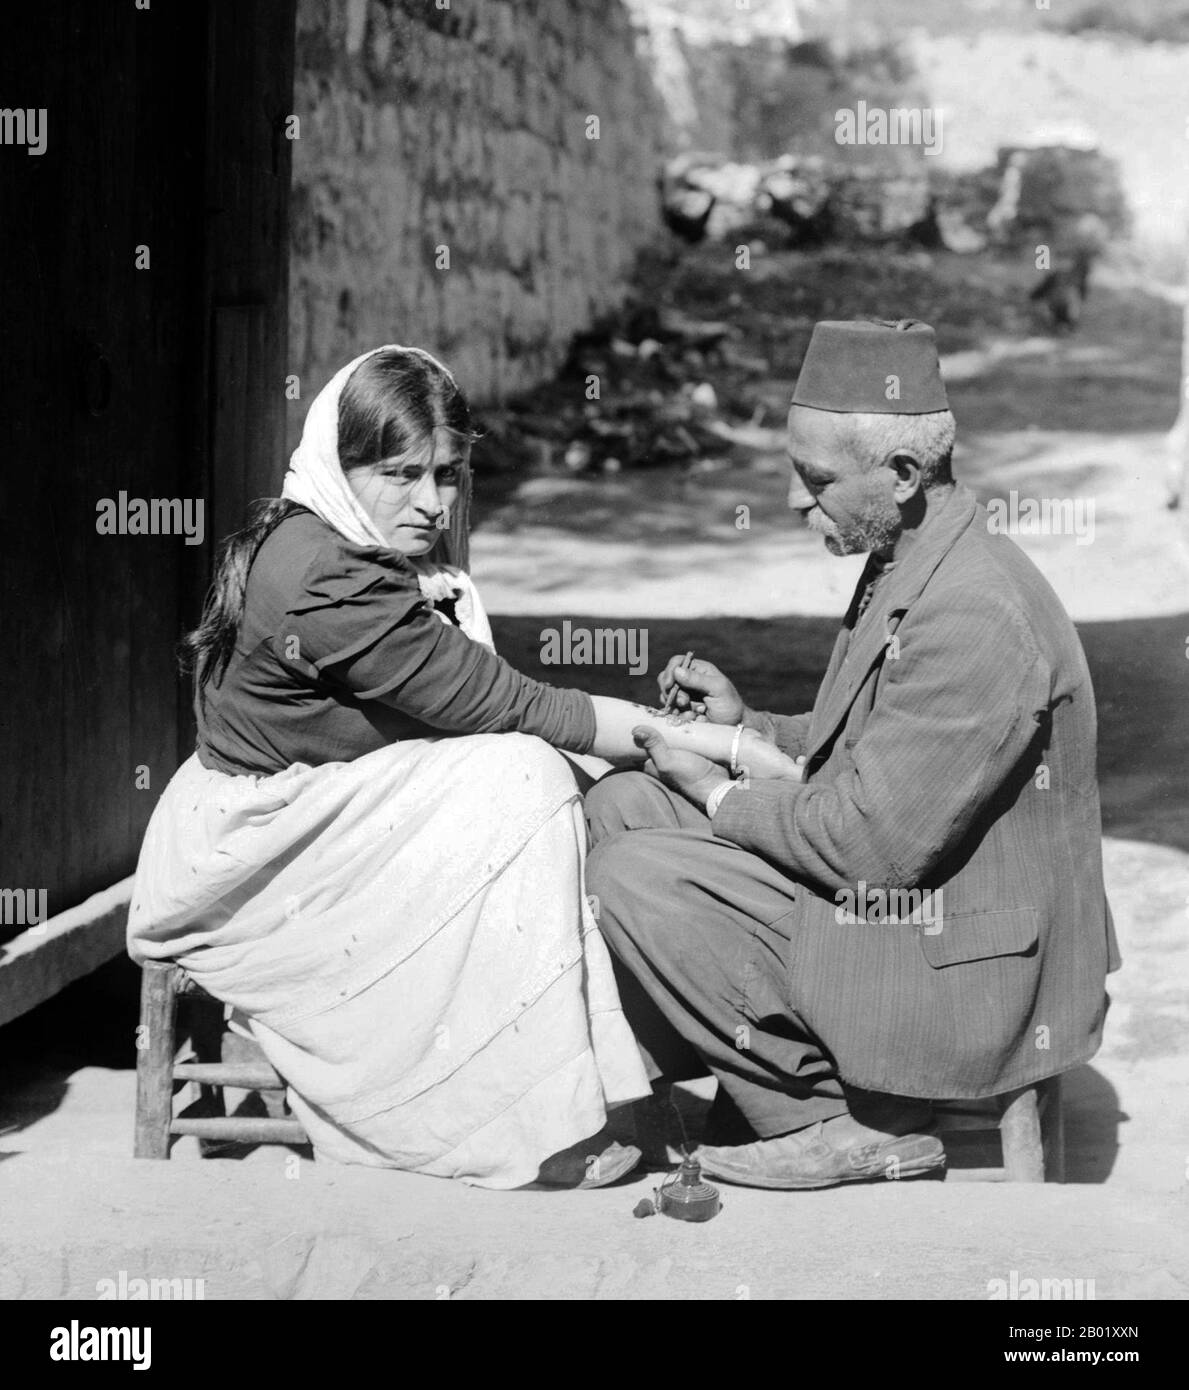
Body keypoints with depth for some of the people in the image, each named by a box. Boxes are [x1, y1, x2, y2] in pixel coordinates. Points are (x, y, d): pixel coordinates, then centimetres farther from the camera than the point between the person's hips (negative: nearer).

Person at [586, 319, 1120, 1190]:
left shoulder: (974, 617, -26)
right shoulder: (908, 563, 7)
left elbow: (874, 840, -25)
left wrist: (718, 796, -11)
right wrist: (744, 725, 5)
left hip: (956, 976, -10)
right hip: (897, 898, 10)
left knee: (631, 878, -16)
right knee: (622, 804, 8)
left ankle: (844, 1123, -4)